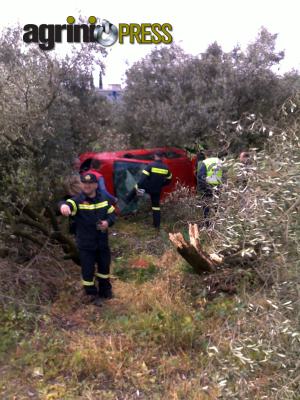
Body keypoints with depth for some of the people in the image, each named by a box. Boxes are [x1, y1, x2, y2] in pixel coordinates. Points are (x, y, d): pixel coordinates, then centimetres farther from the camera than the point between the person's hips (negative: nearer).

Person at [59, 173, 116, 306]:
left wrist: (108, 222, -14)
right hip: (85, 244, -4)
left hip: (102, 241, 4)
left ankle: (105, 290, 44)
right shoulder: (78, 200, -15)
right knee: (88, 270, 5)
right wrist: (64, 205, -62)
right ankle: (92, 294, 29)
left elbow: (112, 213, 9)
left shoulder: (104, 199, -1)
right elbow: (69, 204, -37)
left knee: (104, 266, 20)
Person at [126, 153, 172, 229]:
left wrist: (139, 187, -16)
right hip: (157, 190, 3)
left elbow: (143, 177, -22)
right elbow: (168, 180, 11)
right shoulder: (166, 168, -2)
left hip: (147, 188, -3)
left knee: (136, 188, 26)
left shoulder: (151, 165, -16)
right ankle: (157, 225, 18)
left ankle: (126, 200, 35)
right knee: (156, 206, 16)